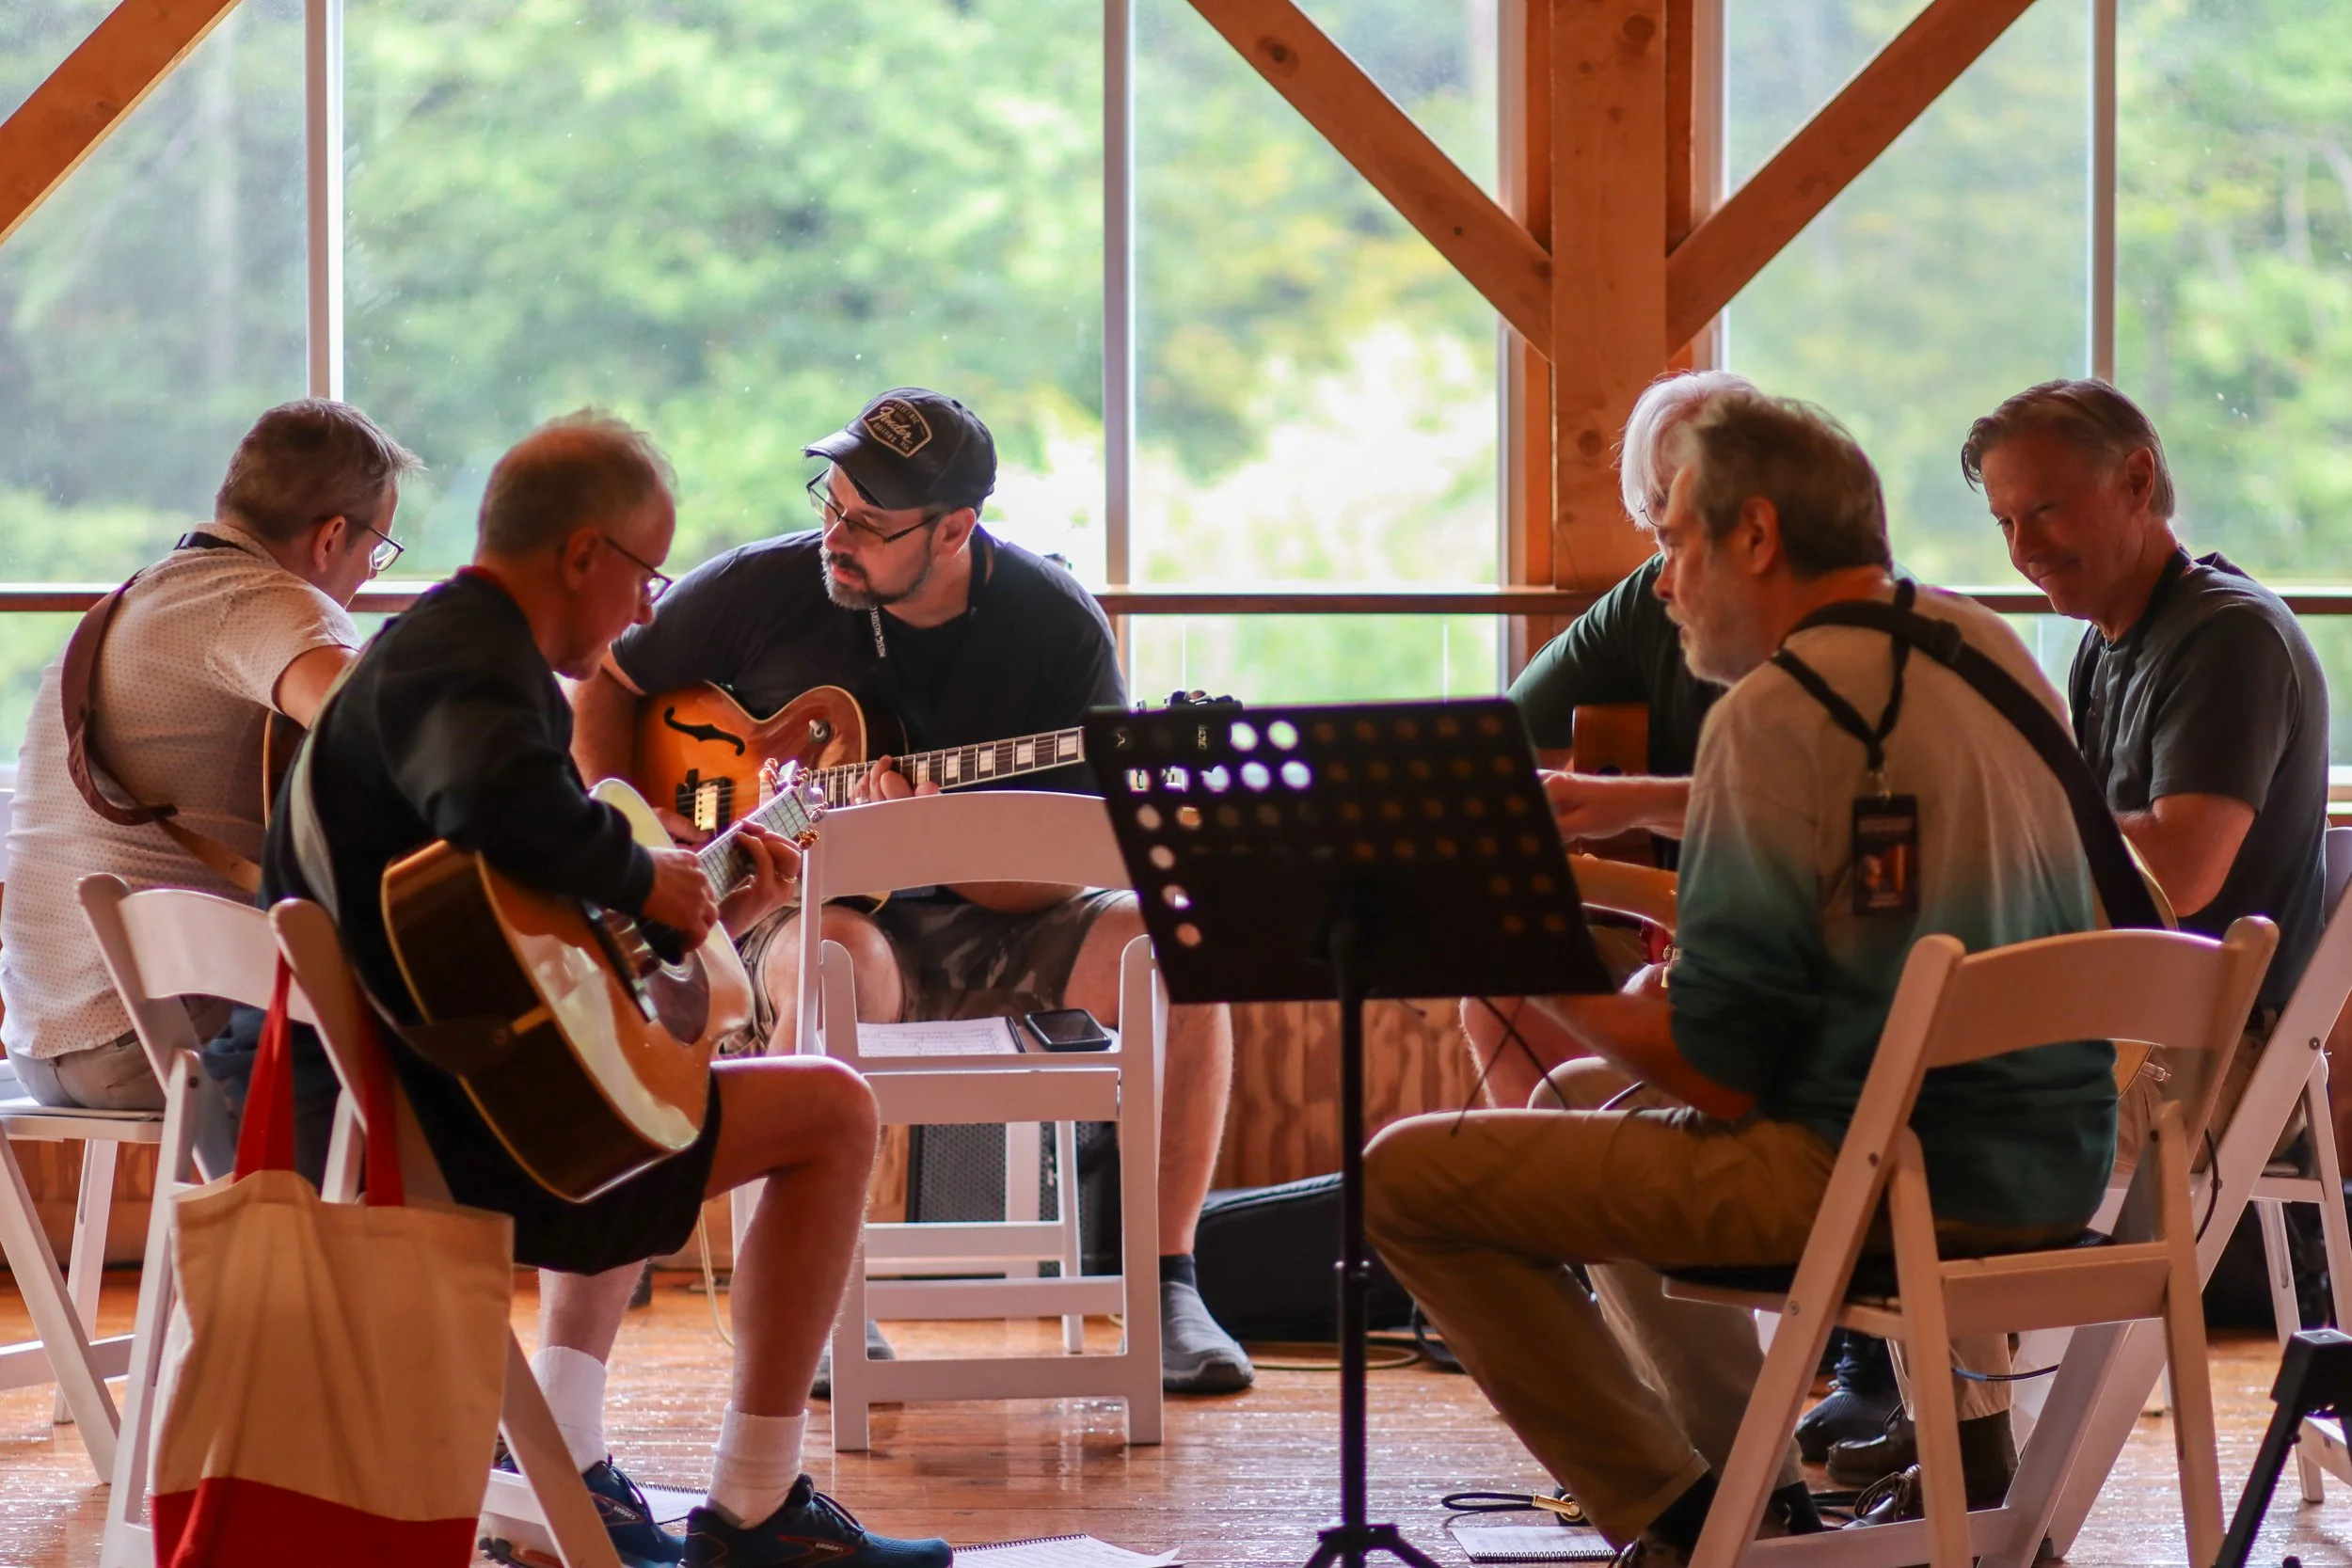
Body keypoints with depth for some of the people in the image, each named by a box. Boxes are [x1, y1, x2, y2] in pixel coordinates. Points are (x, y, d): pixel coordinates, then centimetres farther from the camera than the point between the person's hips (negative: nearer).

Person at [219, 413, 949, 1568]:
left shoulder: (433, 644, 18)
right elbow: (505, 803, -41)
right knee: (833, 1108, -5)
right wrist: (642, 879, -23)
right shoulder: (470, 661, -16)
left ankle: (568, 1474, 28)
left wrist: (703, 915, 13)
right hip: (458, 1125, -11)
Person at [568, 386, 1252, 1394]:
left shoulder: (1056, 626, -10)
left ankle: (1167, 1292, -16)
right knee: (843, 966, -40)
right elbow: (602, 681, 8)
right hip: (795, 904, -1)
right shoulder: (766, 588, -8)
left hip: (988, 914, 2)